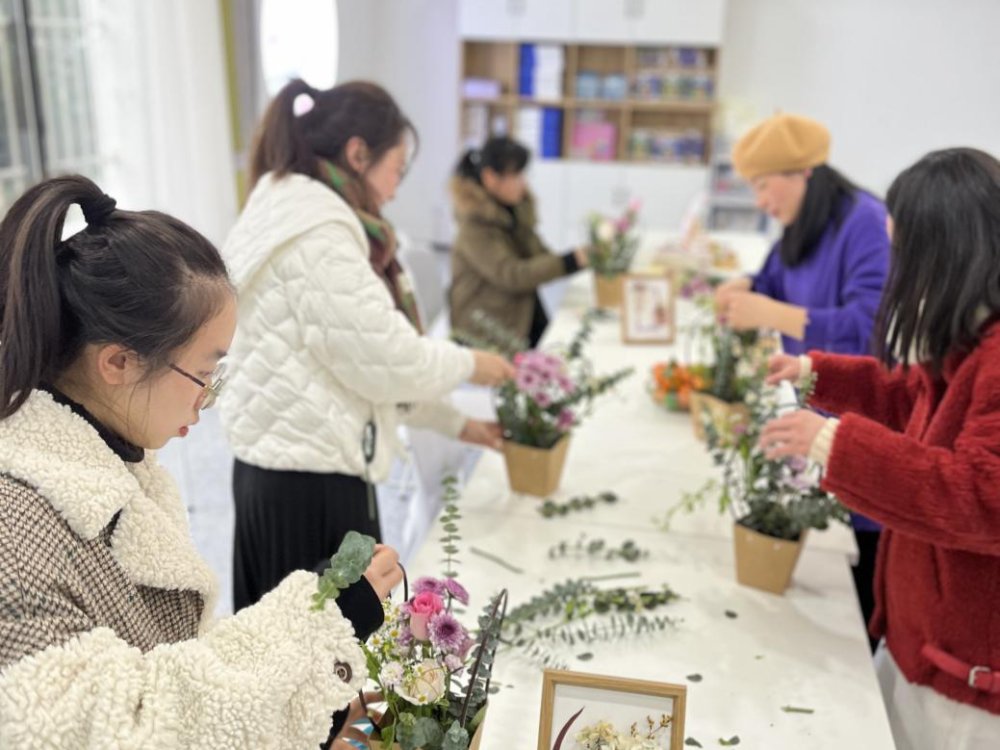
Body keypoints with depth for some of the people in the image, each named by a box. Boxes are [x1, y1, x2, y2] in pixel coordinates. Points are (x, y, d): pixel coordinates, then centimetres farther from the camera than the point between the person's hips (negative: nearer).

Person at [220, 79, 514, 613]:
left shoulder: (295, 217, 14)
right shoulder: (316, 236, -18)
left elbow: (355, 362, 17)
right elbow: (385, 359, -21)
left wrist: (454, 424, 18)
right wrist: (469, 365, -1)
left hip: (283, 473, 10)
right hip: (310, 486, -10)